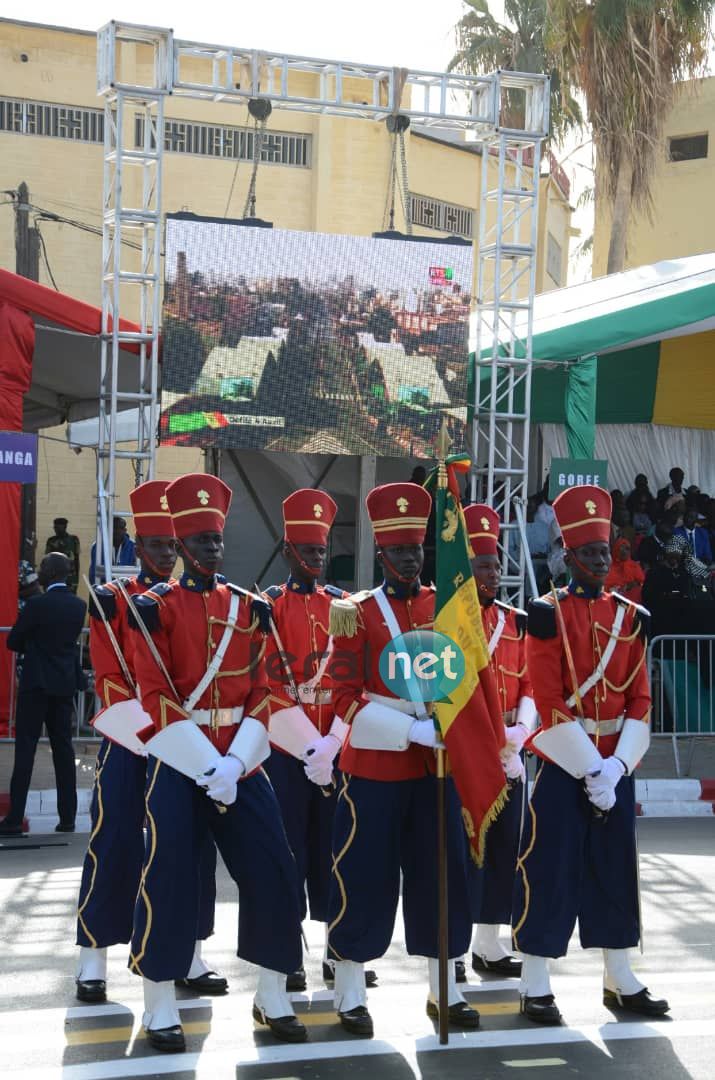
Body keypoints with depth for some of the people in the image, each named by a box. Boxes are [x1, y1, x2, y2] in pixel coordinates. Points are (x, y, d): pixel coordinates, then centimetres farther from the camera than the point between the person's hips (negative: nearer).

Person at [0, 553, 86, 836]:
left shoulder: (36, 605, -15)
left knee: (25, 749, -2)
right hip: (66, 683, 5)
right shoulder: (79, 606, 3)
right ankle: (67, 817, 10)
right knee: (63, 747, 9)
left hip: (36, 684, -5)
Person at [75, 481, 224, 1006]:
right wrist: (149, 731, -16)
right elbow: (109, 680, -7)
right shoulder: (112, 600, -2)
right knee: (114, 846, -2)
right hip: (128, 746, -3)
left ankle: (190, 958, 16)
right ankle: (94, 962, 8)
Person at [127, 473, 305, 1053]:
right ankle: (161, 1005, 10)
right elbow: (156, 698, -11)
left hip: (241, 761, 4)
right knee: (170, 879, -4)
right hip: (179, 762, -4)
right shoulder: (155, 607, -4)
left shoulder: (250, 608, 7)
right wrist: (206, 766, -17)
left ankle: (273, 996, 16)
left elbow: (261, 693, 4)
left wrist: (234, 763, -10)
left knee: (273, 873, 1)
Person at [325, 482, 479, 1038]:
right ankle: (350, 994, 14)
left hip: (434, 762, 4)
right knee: (364, 876, 1)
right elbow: (347, 699, -9)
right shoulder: (357, 613, -6)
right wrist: (413, 730, -18)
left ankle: (444, 989, 22)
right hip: (374, 763, -4)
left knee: (441, 873, 9)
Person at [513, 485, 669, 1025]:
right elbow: (551, 704, -13)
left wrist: (616, 767, -8)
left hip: (617, 764, 5)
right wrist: (589, 770, -15)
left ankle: (620, 980, 22)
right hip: (562, 763, -5)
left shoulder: (631, 616, 7)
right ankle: (536, 985, 8)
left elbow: (640, 701, 4)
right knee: (549, 869, -1)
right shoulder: (548, 614, -8)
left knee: (615, 868, 11)